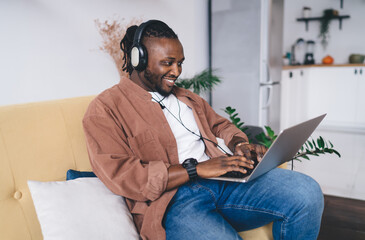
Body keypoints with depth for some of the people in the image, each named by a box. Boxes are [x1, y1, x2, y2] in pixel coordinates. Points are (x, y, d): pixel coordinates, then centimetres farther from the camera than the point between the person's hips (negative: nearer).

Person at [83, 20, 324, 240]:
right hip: (172, 199, -6)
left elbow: (220, 124, 29)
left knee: (307, 192, -16)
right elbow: (122, 177, -11)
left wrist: (239, 144, 4)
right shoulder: (105, 109, 0)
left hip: (222, 178, 7)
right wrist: (197, 169, -16)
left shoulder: (185, 96, 24)